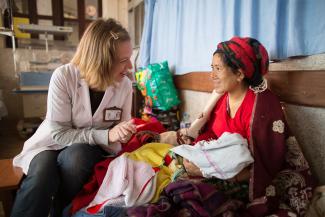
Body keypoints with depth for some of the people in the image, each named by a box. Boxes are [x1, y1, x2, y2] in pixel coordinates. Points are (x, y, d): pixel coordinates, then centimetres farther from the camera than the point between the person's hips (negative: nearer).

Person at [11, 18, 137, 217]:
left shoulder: (125, 85, -12)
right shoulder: (64, 77, -21)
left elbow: (119, 134, -1)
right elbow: (59, 134, -20)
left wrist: (122, 135, -26)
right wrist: (106, 135, -31)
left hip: (91, 149, 2)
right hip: (53, 144, -2)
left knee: (75, 157, -32)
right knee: (41, 176, -34)